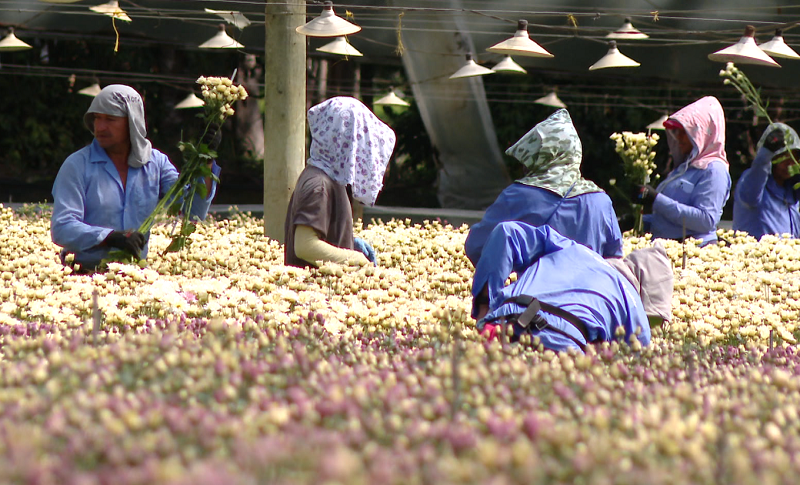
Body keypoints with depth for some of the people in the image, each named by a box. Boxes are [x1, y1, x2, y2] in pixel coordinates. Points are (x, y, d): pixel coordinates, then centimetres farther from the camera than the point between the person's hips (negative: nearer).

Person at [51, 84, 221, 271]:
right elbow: (61, 229, -8)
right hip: (85, 275, -4)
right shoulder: (77, 165, 0)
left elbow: (194, 213, 7)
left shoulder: (155, 163, 10)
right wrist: (110, 237, -23)